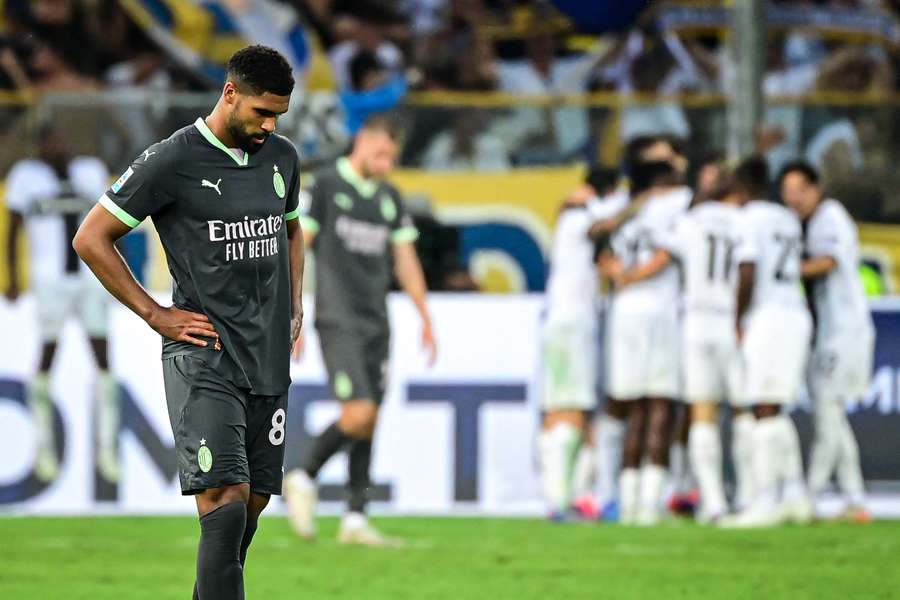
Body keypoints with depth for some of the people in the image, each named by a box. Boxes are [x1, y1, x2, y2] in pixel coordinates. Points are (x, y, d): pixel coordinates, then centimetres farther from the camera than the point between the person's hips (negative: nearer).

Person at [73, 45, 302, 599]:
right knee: (226, 503, -18)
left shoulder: (282, 157, 9)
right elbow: (92, 239, -5)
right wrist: (155, 315, -7)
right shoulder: (173, 162, -11)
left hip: (271, 360, 7)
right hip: (204, 360, -7)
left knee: (254, 502, 7)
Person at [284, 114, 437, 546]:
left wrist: (425, 319, 13)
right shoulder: (325, 185, -3)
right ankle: (303, 480, 3)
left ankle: (355, 519, 7)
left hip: (376, 324, 6)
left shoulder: (390, 197, 14)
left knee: (370, 423, 3)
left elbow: (406, 262, 19)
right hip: (338, 321, -6)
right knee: (358, 414, -17)